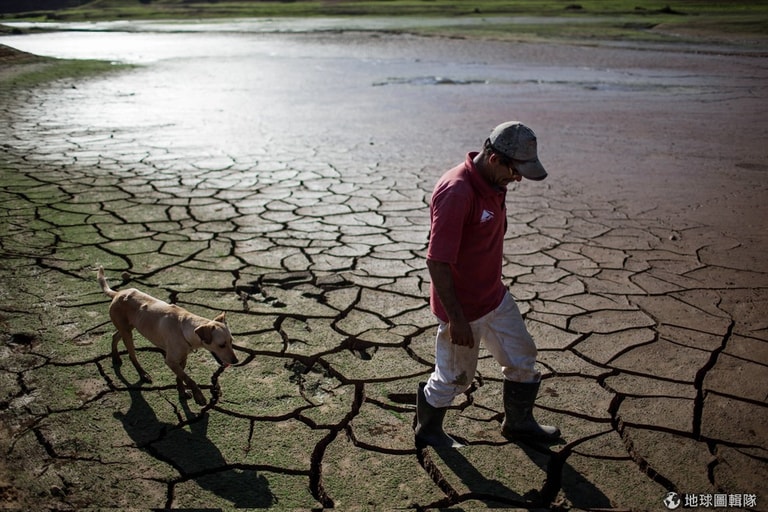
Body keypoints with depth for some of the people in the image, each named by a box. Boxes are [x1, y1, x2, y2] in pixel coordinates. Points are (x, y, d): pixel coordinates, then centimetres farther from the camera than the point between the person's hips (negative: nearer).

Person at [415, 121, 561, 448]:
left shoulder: (493, 182, 0)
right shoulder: (456, 193, -30)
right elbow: (437, 262, -29)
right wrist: (456, 319, -25)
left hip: (495, 296, 9)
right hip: (463, 308, -9)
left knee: (522, 358, 20)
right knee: (455, 378, 11)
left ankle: (519, 423, 42)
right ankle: (427, 430, 37)